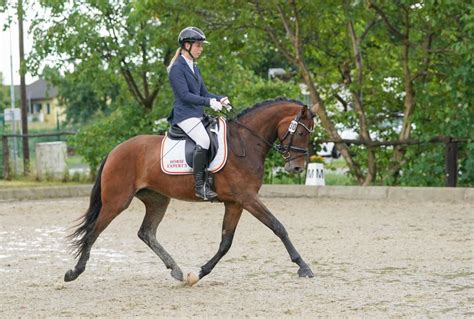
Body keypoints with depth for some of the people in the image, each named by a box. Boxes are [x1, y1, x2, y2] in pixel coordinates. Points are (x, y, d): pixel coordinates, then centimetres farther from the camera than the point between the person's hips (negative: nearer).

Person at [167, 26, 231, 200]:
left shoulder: (194, 68, 20)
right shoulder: (177, 68, -8)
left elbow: (204, 93, 20)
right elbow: (185, 95, -18)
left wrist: (220, 99, 1)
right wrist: (210, 102, -24)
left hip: (198, 114, 10)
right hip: (185, 115, -10)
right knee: (204, 140, -30)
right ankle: (200, 185, -29)